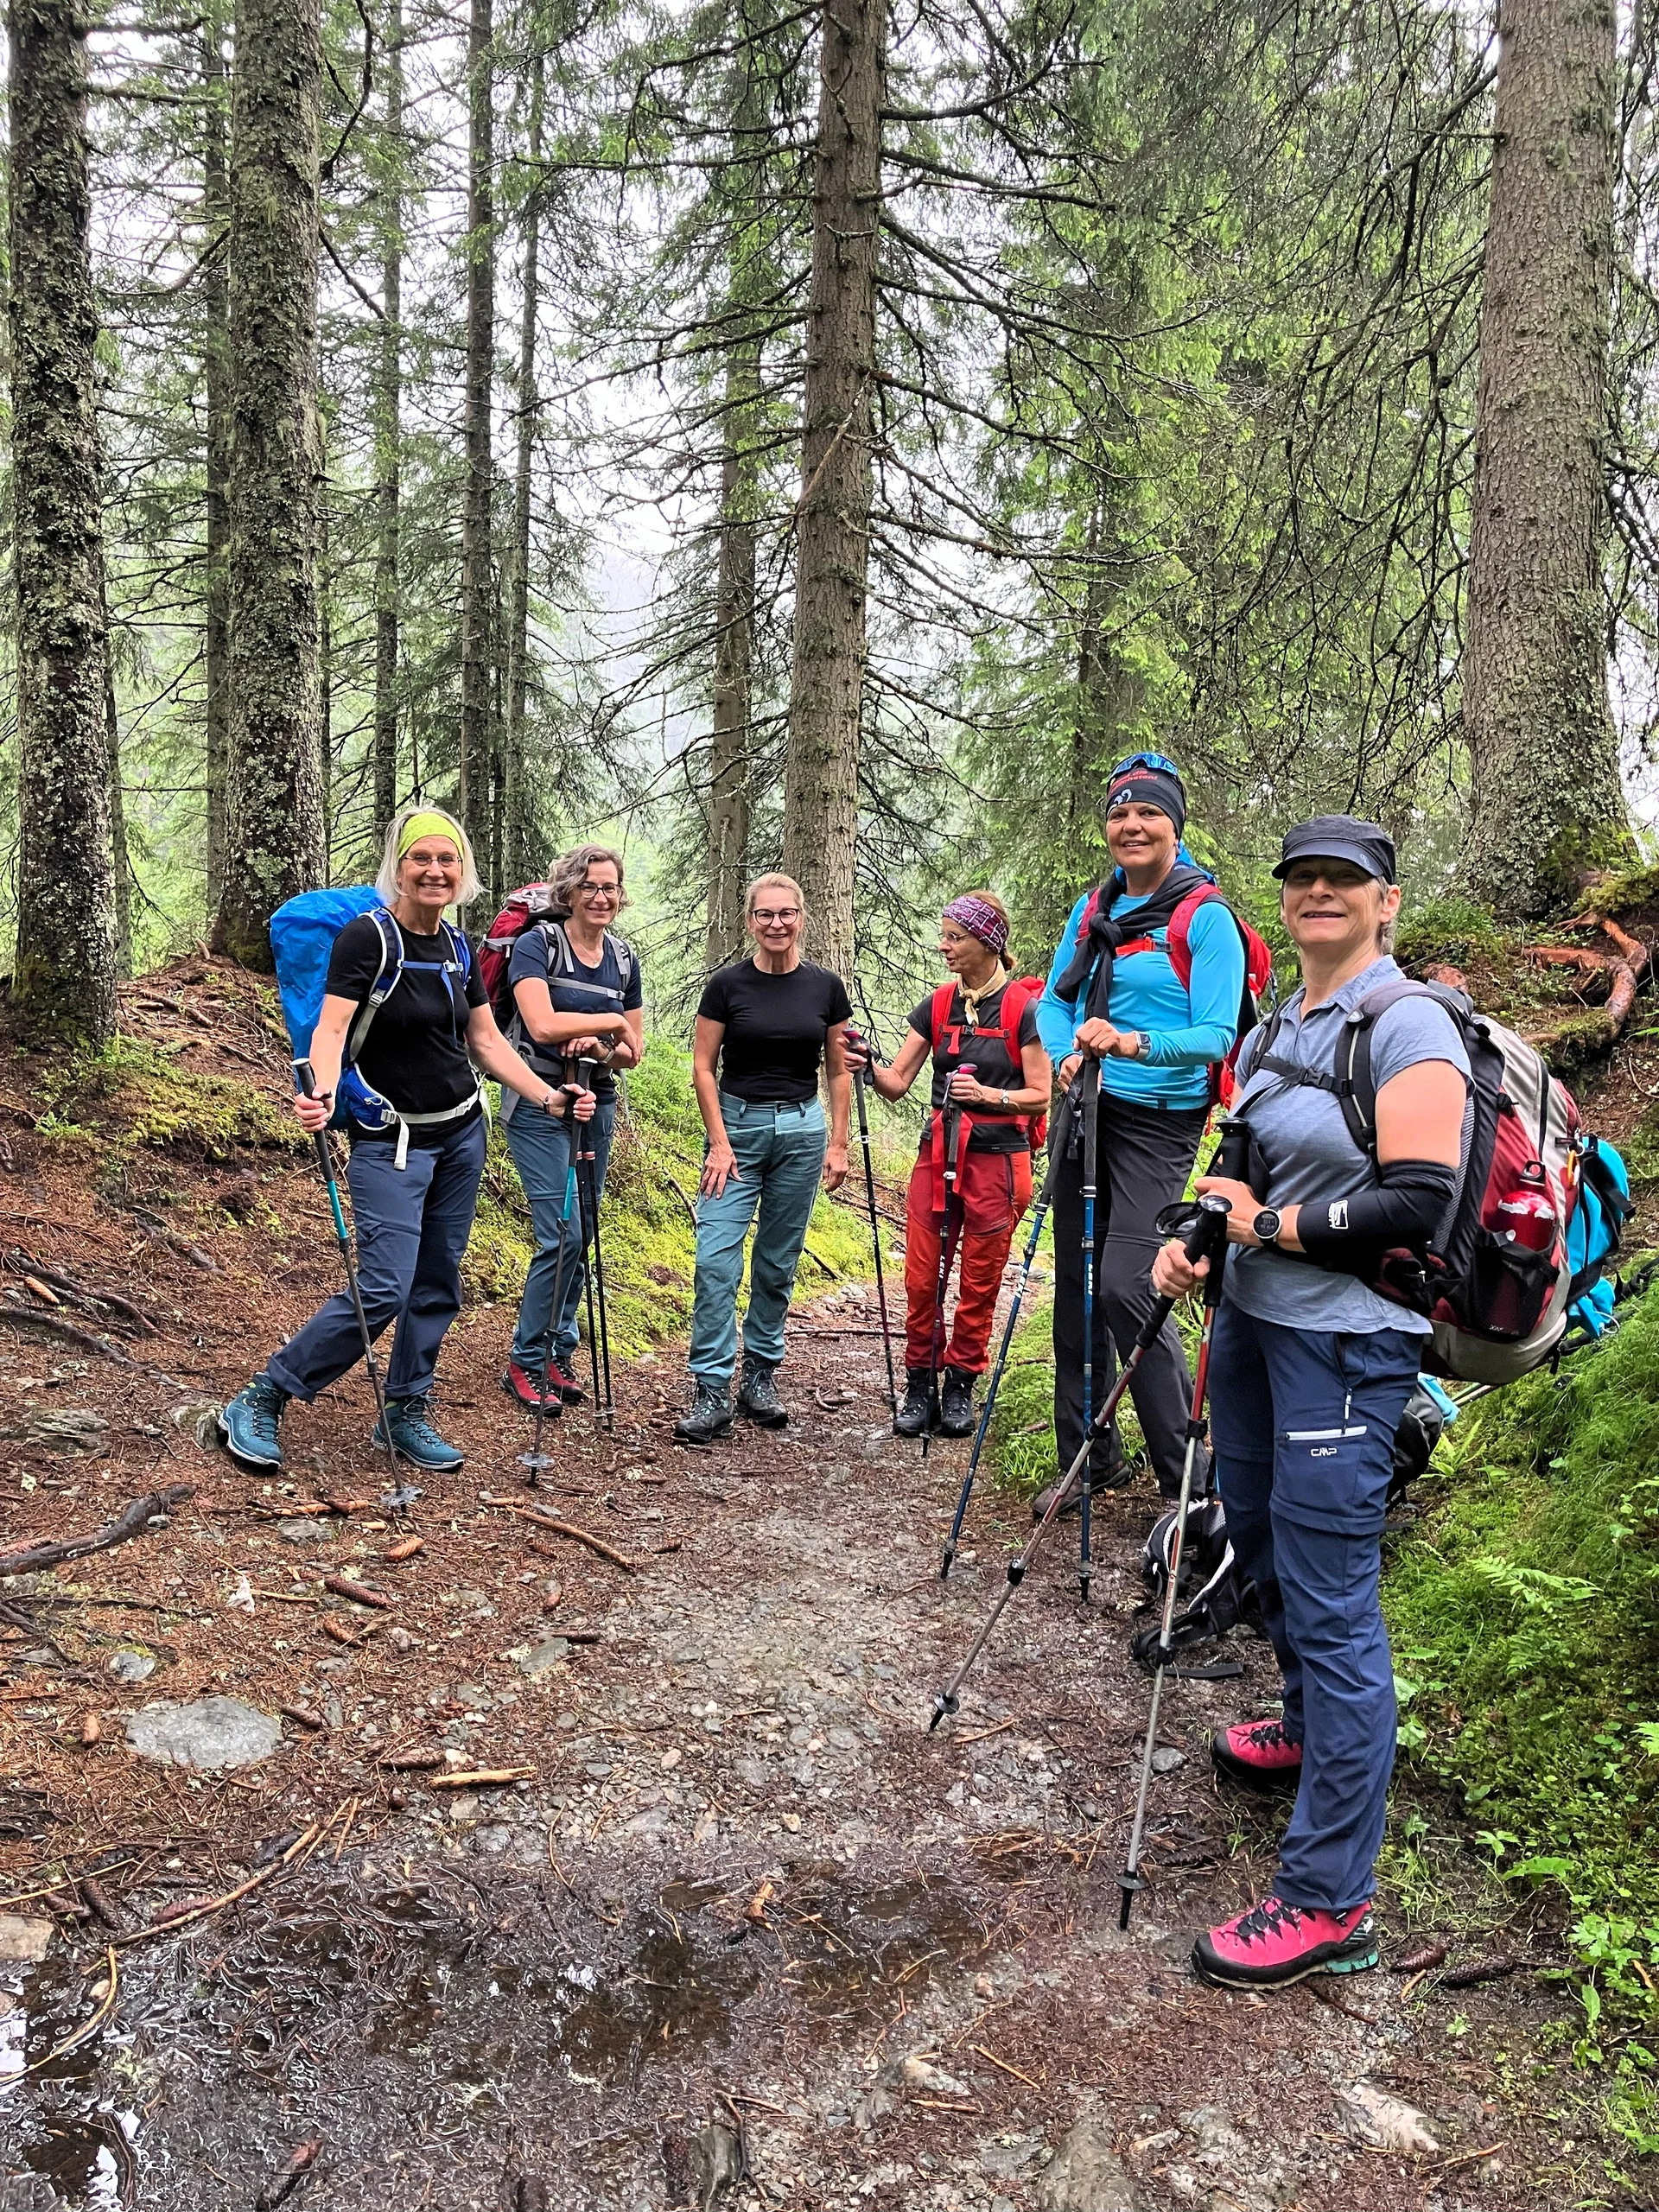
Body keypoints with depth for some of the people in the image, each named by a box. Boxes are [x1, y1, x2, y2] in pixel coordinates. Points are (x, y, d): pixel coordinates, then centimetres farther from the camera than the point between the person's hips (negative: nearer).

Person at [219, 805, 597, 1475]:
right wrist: (322, 1095, -43)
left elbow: (487, 1041, 12)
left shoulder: (459, 949, 7)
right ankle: (259, 1401, 1)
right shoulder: (367, 936, -14)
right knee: (383, 1290, -13)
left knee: (437, 1284, 10)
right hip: (391, 1139, -7)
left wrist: (550, 1098, 4)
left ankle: (404, 1413, 25)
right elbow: (331, 1026, -24)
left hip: (461, 1133, 7)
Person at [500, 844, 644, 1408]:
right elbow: (542, 1024, -24)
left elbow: (632, 1050, 10)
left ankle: (558, 1353, 22)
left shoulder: (623, 957, 9)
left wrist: (600, 1047, -12)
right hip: (540, 1106, -6)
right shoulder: (537, 943, -9)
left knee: (579, 1240, 10)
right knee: (562, 1236, -12)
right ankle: (525, 1362, 2)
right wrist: (612, 1021, -14)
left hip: (596, 1106, 6)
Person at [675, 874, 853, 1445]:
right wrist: (719, 1142, -8)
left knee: (778, 1264, 9)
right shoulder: (727, 985, -3)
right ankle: (713, 1392, -6)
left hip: (801, 1129, 2)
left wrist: (838, 1144, 3)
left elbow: (839, 1071, 9)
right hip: (737, 1125, -2)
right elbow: (703, 1067, -1)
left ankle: (760, 1375, 22)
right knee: (716, 1259, -11)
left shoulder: (826, 987, 3)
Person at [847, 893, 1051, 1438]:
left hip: (997, 1160, -4)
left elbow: (1041, 1095, -6)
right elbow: (897, 1082, 6)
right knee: (921, 1278, 2)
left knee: (980, 1281, 5)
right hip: (937, 1155, 4)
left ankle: (960, 1386, 19)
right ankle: (920, 1386, 14)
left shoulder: (1023, 1007, -6)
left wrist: (987, 1094, -20)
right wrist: (868, 1066, -13)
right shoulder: (938, 1005, 8)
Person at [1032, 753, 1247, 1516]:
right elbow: (1053, 1000, 11)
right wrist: (1067, 1054, -10)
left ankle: (1186, 1473, -1)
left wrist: (1135, 1044, -31)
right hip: (1087, 1109, 7)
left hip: (1158, 1121, -6)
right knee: (1074, 1283, 9)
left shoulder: (1205, 917, -9)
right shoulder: (1092, 909, 11)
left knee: (1126, 1287, -16)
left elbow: (1216, 1036, -15)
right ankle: (1088, 1459, 22)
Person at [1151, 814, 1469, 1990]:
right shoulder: (1270, 1030, 12)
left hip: (1345, 1342, -8)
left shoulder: (1409, 1025, -13)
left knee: (1329, 1598, -5)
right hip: (1254, 1319, 9)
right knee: (1260, 1538, 23)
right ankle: (1312, 1730, 49)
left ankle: (1330, 1902, 7)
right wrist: (1190, 1241, -1)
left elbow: (1418, 1202, -21)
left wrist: (1270, 1228, -15)